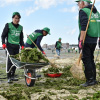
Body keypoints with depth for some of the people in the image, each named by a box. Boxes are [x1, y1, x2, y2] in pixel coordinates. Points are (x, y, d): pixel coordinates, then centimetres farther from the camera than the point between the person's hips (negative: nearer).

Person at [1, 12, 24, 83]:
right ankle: (9, 77, -7)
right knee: (10, 61, -10)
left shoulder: (20, 27, 14)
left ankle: (12, 76, 16)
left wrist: (22, 45, 11)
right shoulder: (8, 25, 0)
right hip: (9, 45, -5)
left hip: (17, 46, 5)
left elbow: (21, 38, 21)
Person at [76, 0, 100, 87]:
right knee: (91, 60, 15)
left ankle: (90, 80, -3)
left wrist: (81, 40, -21)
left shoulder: (83, 11, -8)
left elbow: (84, 27, -20)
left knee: (86, 60, -4)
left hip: (86, 40, -8)